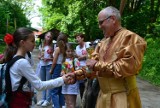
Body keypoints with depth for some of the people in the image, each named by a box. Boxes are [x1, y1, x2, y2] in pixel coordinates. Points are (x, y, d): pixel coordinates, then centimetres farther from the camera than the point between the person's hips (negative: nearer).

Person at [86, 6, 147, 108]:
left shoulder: (130, 38, -12)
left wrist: (98, 65, -18)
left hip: (122, 97, -7)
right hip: (104, 95, 7)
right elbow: (93, 64, 15)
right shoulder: (103, 42, 13)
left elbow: (129, 66, -23)